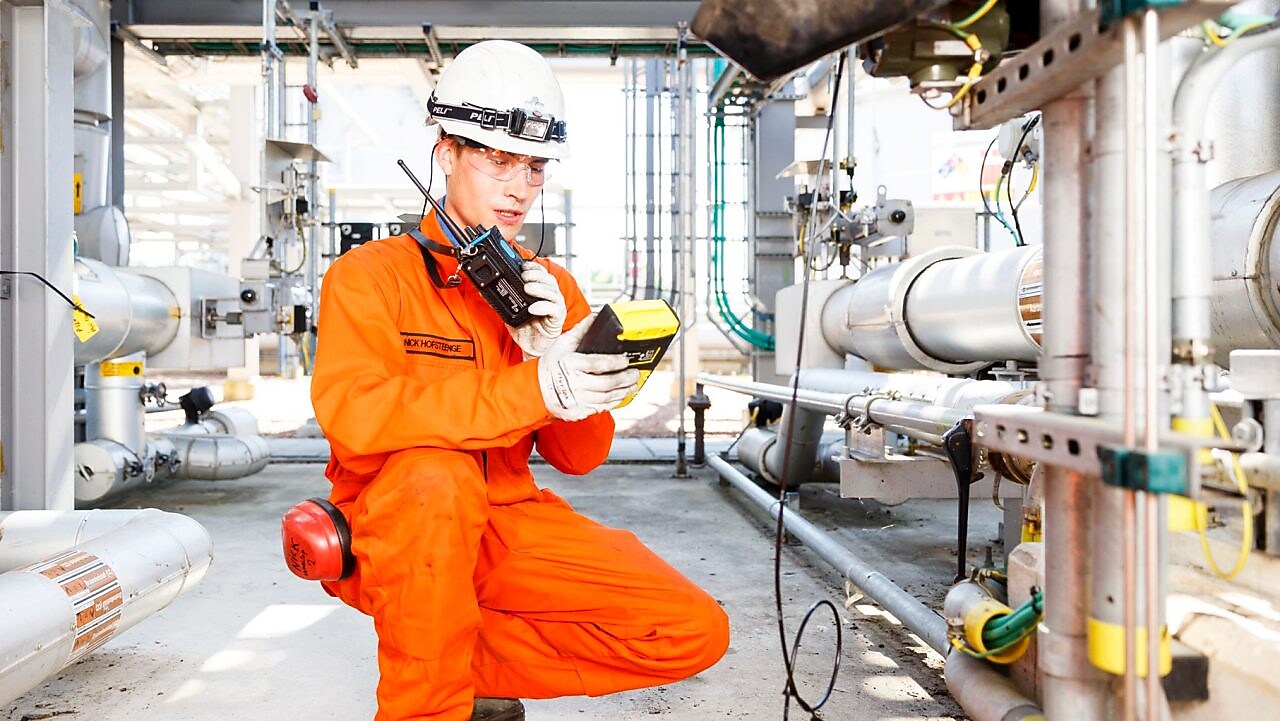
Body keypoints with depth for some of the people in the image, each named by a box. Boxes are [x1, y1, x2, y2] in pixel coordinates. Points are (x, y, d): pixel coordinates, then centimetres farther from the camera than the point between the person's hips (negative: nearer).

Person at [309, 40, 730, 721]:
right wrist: (536, 389, -34)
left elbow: (580, 456, 2)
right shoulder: (368, 275, -6)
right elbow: (351, 416, -26)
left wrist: (548, 352, -17)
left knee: (696, 630, -8)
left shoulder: (554, 289, 5)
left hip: (509, 524, 4)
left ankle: (468, 662, 2)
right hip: (391, 532, -4)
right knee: (436, 475, -37)